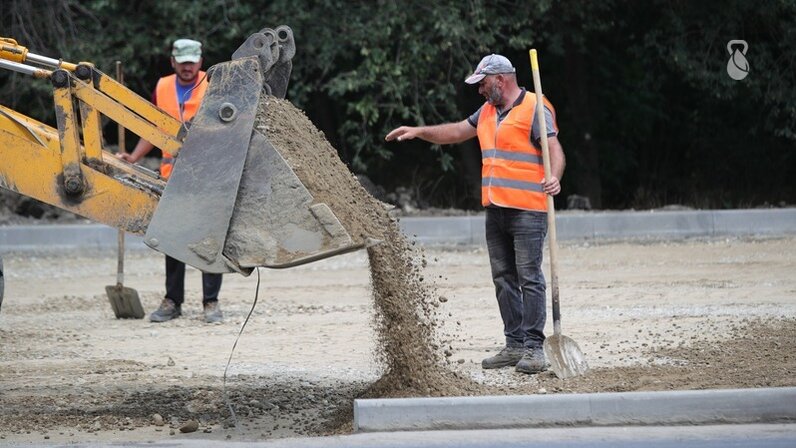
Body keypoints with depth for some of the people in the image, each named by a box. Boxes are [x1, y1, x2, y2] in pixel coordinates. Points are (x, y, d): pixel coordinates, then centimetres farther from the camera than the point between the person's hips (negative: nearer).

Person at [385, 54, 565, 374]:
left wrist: (554, 177, -35)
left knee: (529, 278, -9)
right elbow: (457, 132, 31)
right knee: (504, 279, 8)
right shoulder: (487, 112, 18)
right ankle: (514, 345, 13)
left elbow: (555, 149, -17)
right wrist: (418, 132, 25)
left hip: (527, 211, -9)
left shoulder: (534, 110, -8)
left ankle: (533, 347, -9)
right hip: (496, 210, 9)